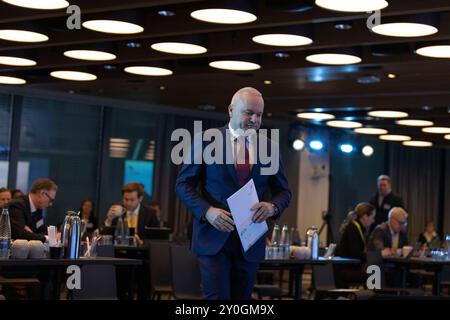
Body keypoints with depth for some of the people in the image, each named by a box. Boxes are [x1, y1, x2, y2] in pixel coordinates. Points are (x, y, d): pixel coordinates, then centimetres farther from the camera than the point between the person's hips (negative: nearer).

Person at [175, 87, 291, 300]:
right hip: (214, 236, -3)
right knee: (217, 297, -12)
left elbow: (283, 191, 13)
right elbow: (183, 184, 0)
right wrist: (207, 211, -17)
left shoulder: (269, 147, 7)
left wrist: (272, 206, -10)